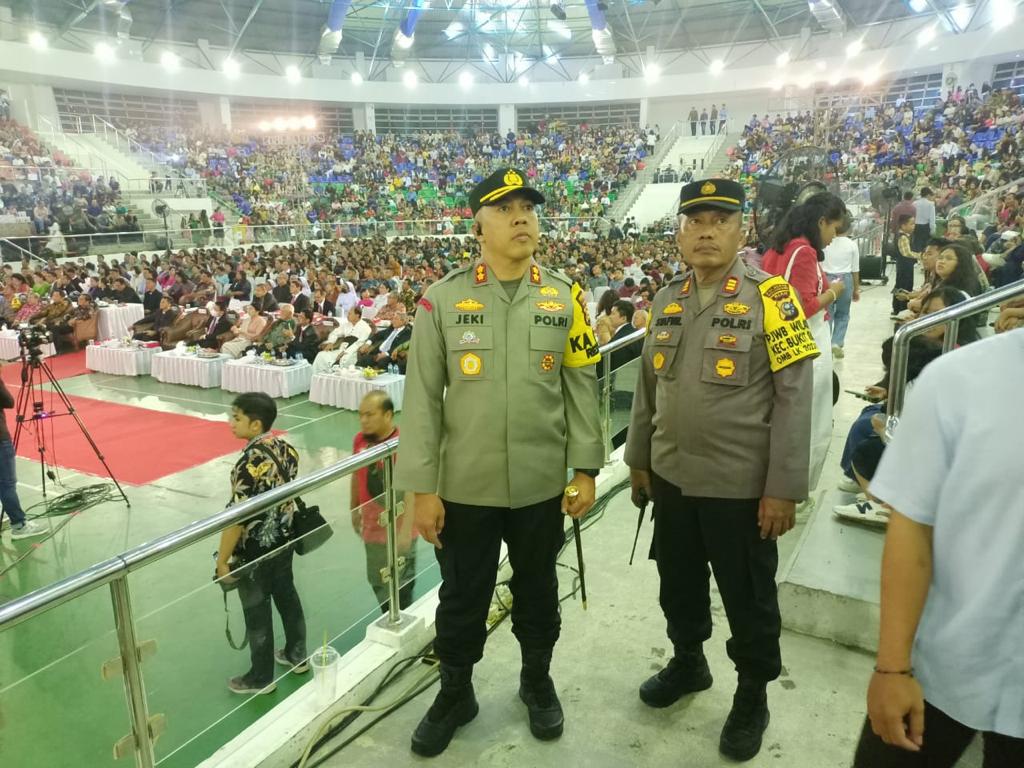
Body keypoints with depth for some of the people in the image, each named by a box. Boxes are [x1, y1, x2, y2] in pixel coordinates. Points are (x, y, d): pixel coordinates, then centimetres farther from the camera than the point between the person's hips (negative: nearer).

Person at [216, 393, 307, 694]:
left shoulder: (249, 462, -28)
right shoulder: (286, 449, -4)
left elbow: (236, 518, -24)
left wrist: (222, 560, -15)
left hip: (255, 551, -8)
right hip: (284, 541, 8)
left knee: (257, 613, 10)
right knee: (287, 596, 23)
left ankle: (261, 678, 27)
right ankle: (296, 655, 41)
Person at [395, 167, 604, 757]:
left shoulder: (565, 297, -1)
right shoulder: (443, 298, -6)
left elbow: (582, 388, 2)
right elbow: (423, 398, -5)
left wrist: (586, 470, 0)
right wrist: (423, 487, -7)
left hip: (543, 485, 1)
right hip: (465, 486, -1)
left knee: (538, 591, 19)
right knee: (462, 597, 16)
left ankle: (538, 681, 45)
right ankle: (455, 694, 40)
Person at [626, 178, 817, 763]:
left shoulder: (771, 297, -11)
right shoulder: (667, 299, 5)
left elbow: (794, 398, -13)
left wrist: (784, 488, -15)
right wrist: (638, 458, 13)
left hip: (741, 486, -5)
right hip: (671, 478, 5)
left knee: (748, 598, 12)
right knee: (679, 581, 21)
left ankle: (753, 695, 35)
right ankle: (688, 662, 46)